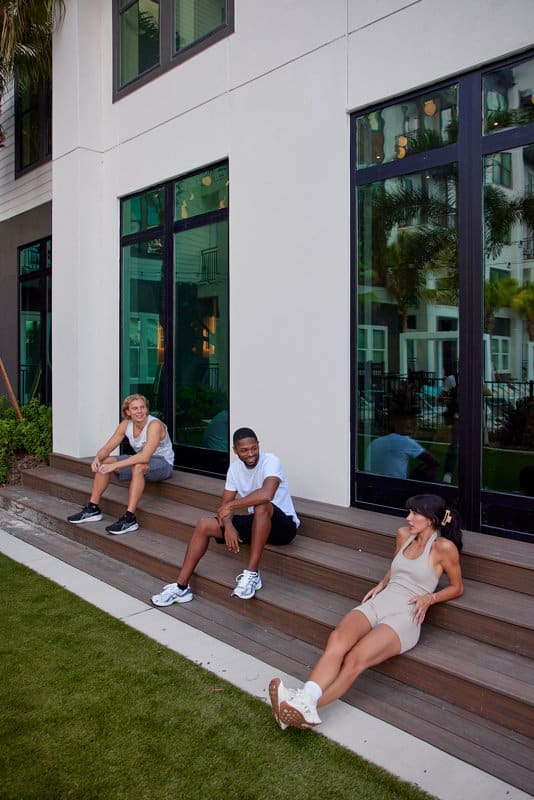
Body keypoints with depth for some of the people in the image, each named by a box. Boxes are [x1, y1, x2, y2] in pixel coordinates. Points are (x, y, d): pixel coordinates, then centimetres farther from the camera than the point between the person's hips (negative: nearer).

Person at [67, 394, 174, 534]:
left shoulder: (154, 425, -26)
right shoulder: (126, 424, -5)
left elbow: (145, 457, -36)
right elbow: (108, 448, -2)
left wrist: (115, 465, -38)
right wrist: (97, 458, -26)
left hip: (163, 463, -7)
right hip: (141, 461, 8)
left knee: (138, 467, -39)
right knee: (103, 462, -4)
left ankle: (130, 518, -37)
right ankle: (93, 509, 4)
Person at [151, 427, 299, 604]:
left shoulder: (271, 461, -19)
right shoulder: (235, 468, 2)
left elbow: (266, 494, -38)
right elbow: (225, 505, 2)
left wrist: (230, 506, -26)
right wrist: (228, 525, -21)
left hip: (283, 525, -6)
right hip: (255, 523, 7)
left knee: (261, 505, -39)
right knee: (204, 525, -6)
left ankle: (252, 574, -30)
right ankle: (181, 587, -3)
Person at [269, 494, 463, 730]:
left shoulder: (443, 547, 0)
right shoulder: (404, 535, 17)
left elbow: (456, 587, 11)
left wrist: (429, 598, -6)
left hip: (404, 617, -5)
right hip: (376, 603, 5)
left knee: (354, 659, -30)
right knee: (336, 639, -29)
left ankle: (306, 708, -36)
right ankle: (304, 701, -46)